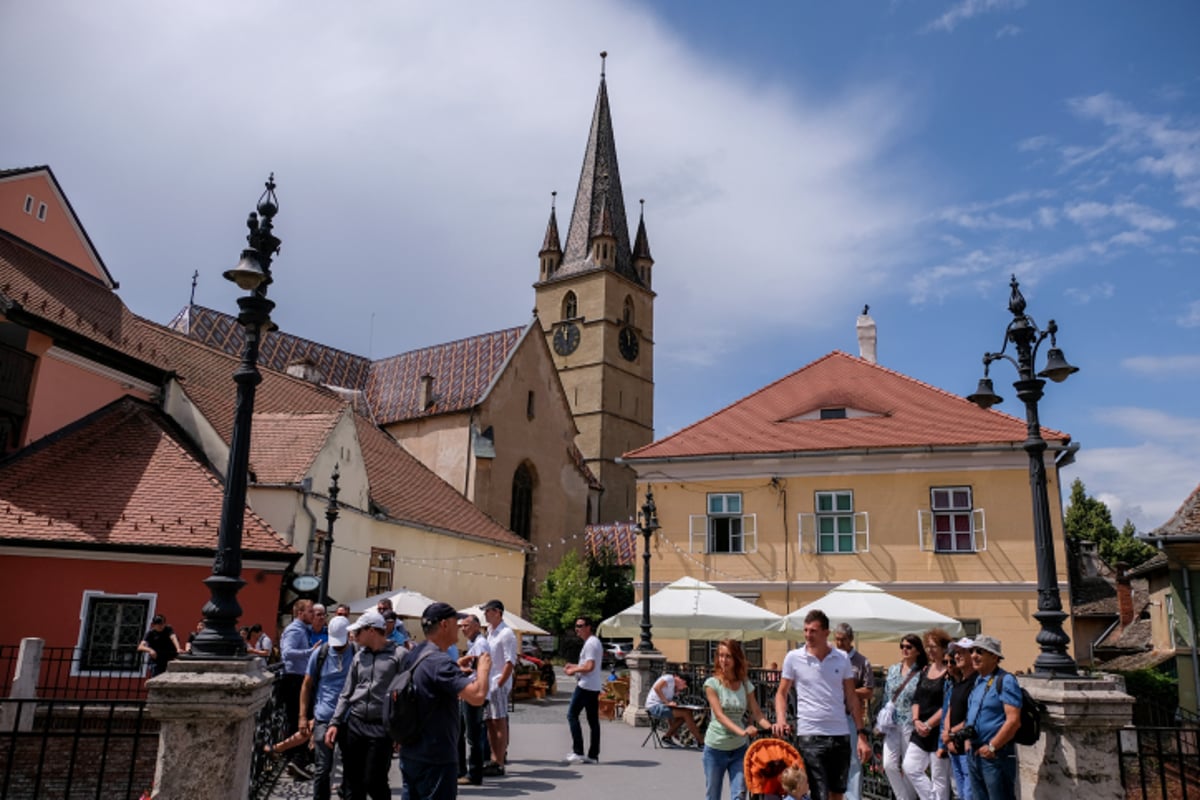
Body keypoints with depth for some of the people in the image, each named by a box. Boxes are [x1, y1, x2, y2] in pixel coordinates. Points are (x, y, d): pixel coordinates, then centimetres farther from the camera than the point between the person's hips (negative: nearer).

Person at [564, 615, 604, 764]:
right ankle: (593, 755, 11)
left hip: (585, 685, -10)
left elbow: (589, 666, -23)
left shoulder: (590, 643, -15)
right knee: (593, 720, 8)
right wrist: (575, 666, 17)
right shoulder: (596, 642, 18)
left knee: (572, 715, -4)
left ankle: (578, 752, -6)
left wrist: (574, 670, -10)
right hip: (595, 686, 10)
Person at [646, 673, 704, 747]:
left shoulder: (674, 686, 19)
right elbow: (656, 688, -23)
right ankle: (701, 742, -12)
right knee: (686, 713, -16)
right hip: (655, 706, -10)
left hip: (661, 706, 10)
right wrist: (667, 702, -24)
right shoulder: (669, 678, -8)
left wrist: (677, 693, -5)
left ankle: (667, 737, 8)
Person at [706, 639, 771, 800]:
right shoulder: (712, 683, -9)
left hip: (739, 749, 2)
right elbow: (719, 715, -18)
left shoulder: (746, 685, 1)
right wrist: (742, 731, -33)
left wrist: (772, 728, -24)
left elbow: (757, 713, -3)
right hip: (715, 749, -2)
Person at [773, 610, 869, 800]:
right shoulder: (793, 658, -2)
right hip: (810, 736, -3)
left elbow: (851, 698, 8)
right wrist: (781, 719, -12)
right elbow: (782, 692, 6)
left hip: (841, 734, 3)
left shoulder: (842, 658, 3)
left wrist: (861, 734, 3)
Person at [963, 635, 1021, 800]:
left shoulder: (1005, 680, -13)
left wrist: (992, 747, -18)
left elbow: (1013, 721, -20)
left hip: (996, 755, -8)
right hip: (975, 754, 8)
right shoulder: (978, 681, 13)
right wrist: (968, 739, 11)